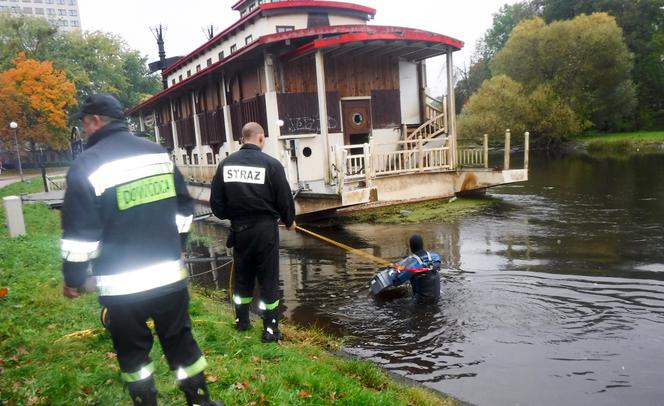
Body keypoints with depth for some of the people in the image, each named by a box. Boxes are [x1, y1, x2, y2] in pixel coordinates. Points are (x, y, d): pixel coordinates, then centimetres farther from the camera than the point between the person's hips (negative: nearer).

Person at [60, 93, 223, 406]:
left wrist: (73, 279, 4)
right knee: (181, 341, 17)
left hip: (121, 284, -4)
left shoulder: (88, 165, -11)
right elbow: (184, 210, 12)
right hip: (170, 274, 5)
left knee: (132, 351, 15)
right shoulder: (160, 154, 5)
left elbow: (80, 233, -11)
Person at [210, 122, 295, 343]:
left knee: (242, 276, 18)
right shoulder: (271, 164, -11)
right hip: (264, 228, -4)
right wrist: (289, 221, 12)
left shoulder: (226, 163, -1)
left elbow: (216, 202, 1)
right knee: (268, 278, 6)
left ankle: (242, 321, 32)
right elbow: (284, 198, -7)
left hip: (239, 229, 4)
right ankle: (270, 328, 12)